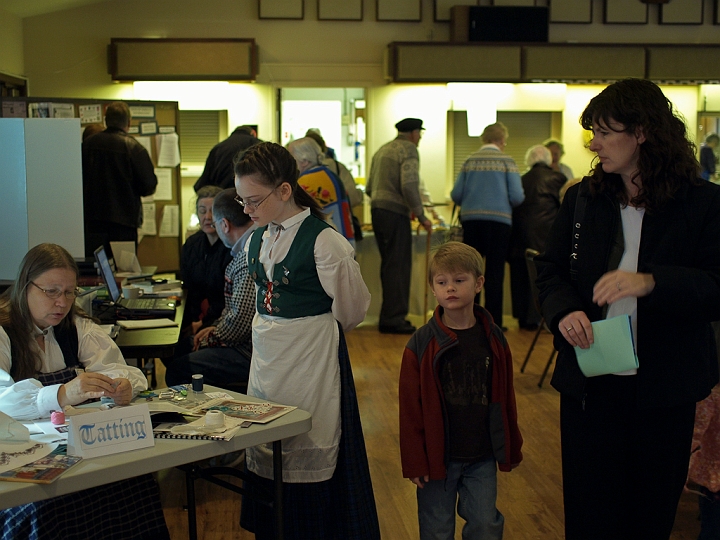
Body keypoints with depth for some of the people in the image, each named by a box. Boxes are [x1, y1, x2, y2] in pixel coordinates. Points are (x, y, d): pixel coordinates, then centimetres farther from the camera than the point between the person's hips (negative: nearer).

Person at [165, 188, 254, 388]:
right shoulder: (246, 250, 11)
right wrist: (215, 327, 9)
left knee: (178, 371, -14)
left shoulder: (251, 257, -24)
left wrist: (212, 338, -8)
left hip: (249, 351, -11)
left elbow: (240, 320, -25)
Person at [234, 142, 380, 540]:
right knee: (264, 458, 14)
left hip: (312, 360, -7)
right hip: (266, 360, 7)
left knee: (311, 459, 1)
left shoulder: (324, 242, -16)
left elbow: (351, 309, -6)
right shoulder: (256, 241, 6)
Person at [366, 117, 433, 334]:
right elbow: (409, 185, -19)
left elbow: (369, 188, 20)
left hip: (377, 211, 8)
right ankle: (394, 319, -3)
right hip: (395, 213, -8)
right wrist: (421, 216, -14)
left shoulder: (382, 150, 19)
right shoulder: (409, 150, -6)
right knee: (399, 266, -4)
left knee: (388, 265, 14)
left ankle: (389, 317, 20)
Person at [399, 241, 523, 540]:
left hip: (482, 458, 2)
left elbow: (505, 399, 6)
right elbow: (410, 407, -6)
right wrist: (414, 461, -7)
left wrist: (512, 449, 10)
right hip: (437, 457, -1)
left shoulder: (493, 339, -2)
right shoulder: (421, 344, -9)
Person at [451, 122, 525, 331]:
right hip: (498, 220, -3)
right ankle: (493, 322, 5)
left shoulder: (470, 161, 6)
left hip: (471, 220, 3)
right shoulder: (507, 161, -2)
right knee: (494, 273, 3)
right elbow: (517, 197, -8)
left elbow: (456, 195, 2)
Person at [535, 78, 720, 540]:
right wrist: (564, 310, -14)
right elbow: (550, 269, 8)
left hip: (664, 388, -2)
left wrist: (651, 281, -30)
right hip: (589, 380, 2)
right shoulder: (582, 198, 4)